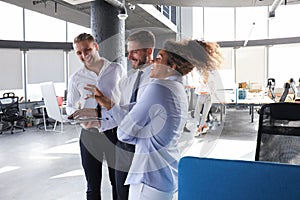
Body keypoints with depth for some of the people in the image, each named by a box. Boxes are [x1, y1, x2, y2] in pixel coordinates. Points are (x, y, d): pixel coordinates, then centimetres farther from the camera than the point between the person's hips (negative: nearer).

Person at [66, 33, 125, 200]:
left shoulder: (117, 69, 2)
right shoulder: (76, 78, 5)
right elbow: (70, 108, 9)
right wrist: (78, 113, -13)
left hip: (114, 132, -1)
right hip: (90, 134, 1)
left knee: (118, 182, 12)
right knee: (93, 186, 12)